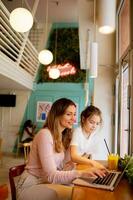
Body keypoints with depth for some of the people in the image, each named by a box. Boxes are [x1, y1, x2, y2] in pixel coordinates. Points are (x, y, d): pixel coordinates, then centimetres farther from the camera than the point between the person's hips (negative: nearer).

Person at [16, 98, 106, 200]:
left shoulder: (61, 136, 7)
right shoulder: (45, 134, -20)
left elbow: (59, 169, 0)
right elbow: (51, 175, -25)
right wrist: (80, 173, -36)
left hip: (46, 182, 7)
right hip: (31, 186, -7)